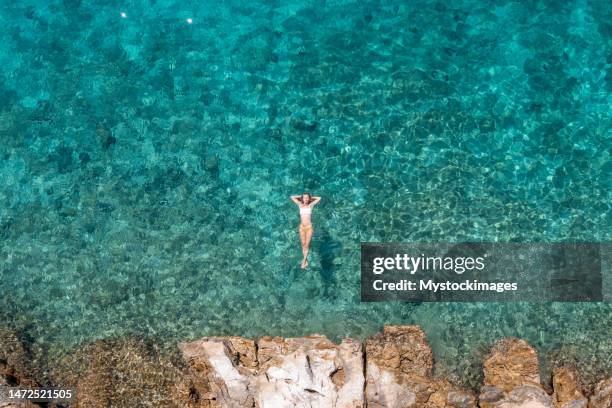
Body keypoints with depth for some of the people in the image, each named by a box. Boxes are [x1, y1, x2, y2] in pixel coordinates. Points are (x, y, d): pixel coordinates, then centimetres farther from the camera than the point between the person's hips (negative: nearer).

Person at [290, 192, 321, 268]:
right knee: (303, 244, 5)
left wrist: (311, 198, 10)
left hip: (309, 227, -2)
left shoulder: (310, 205, 1)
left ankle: (304, 260, 2)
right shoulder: (300, 205, 7)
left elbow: (319, 198, 2)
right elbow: (292, 197, 12)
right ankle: (305, 260, 12)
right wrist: (301, 196, 14)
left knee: (307, 244, -3)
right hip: (302, 227, 2)